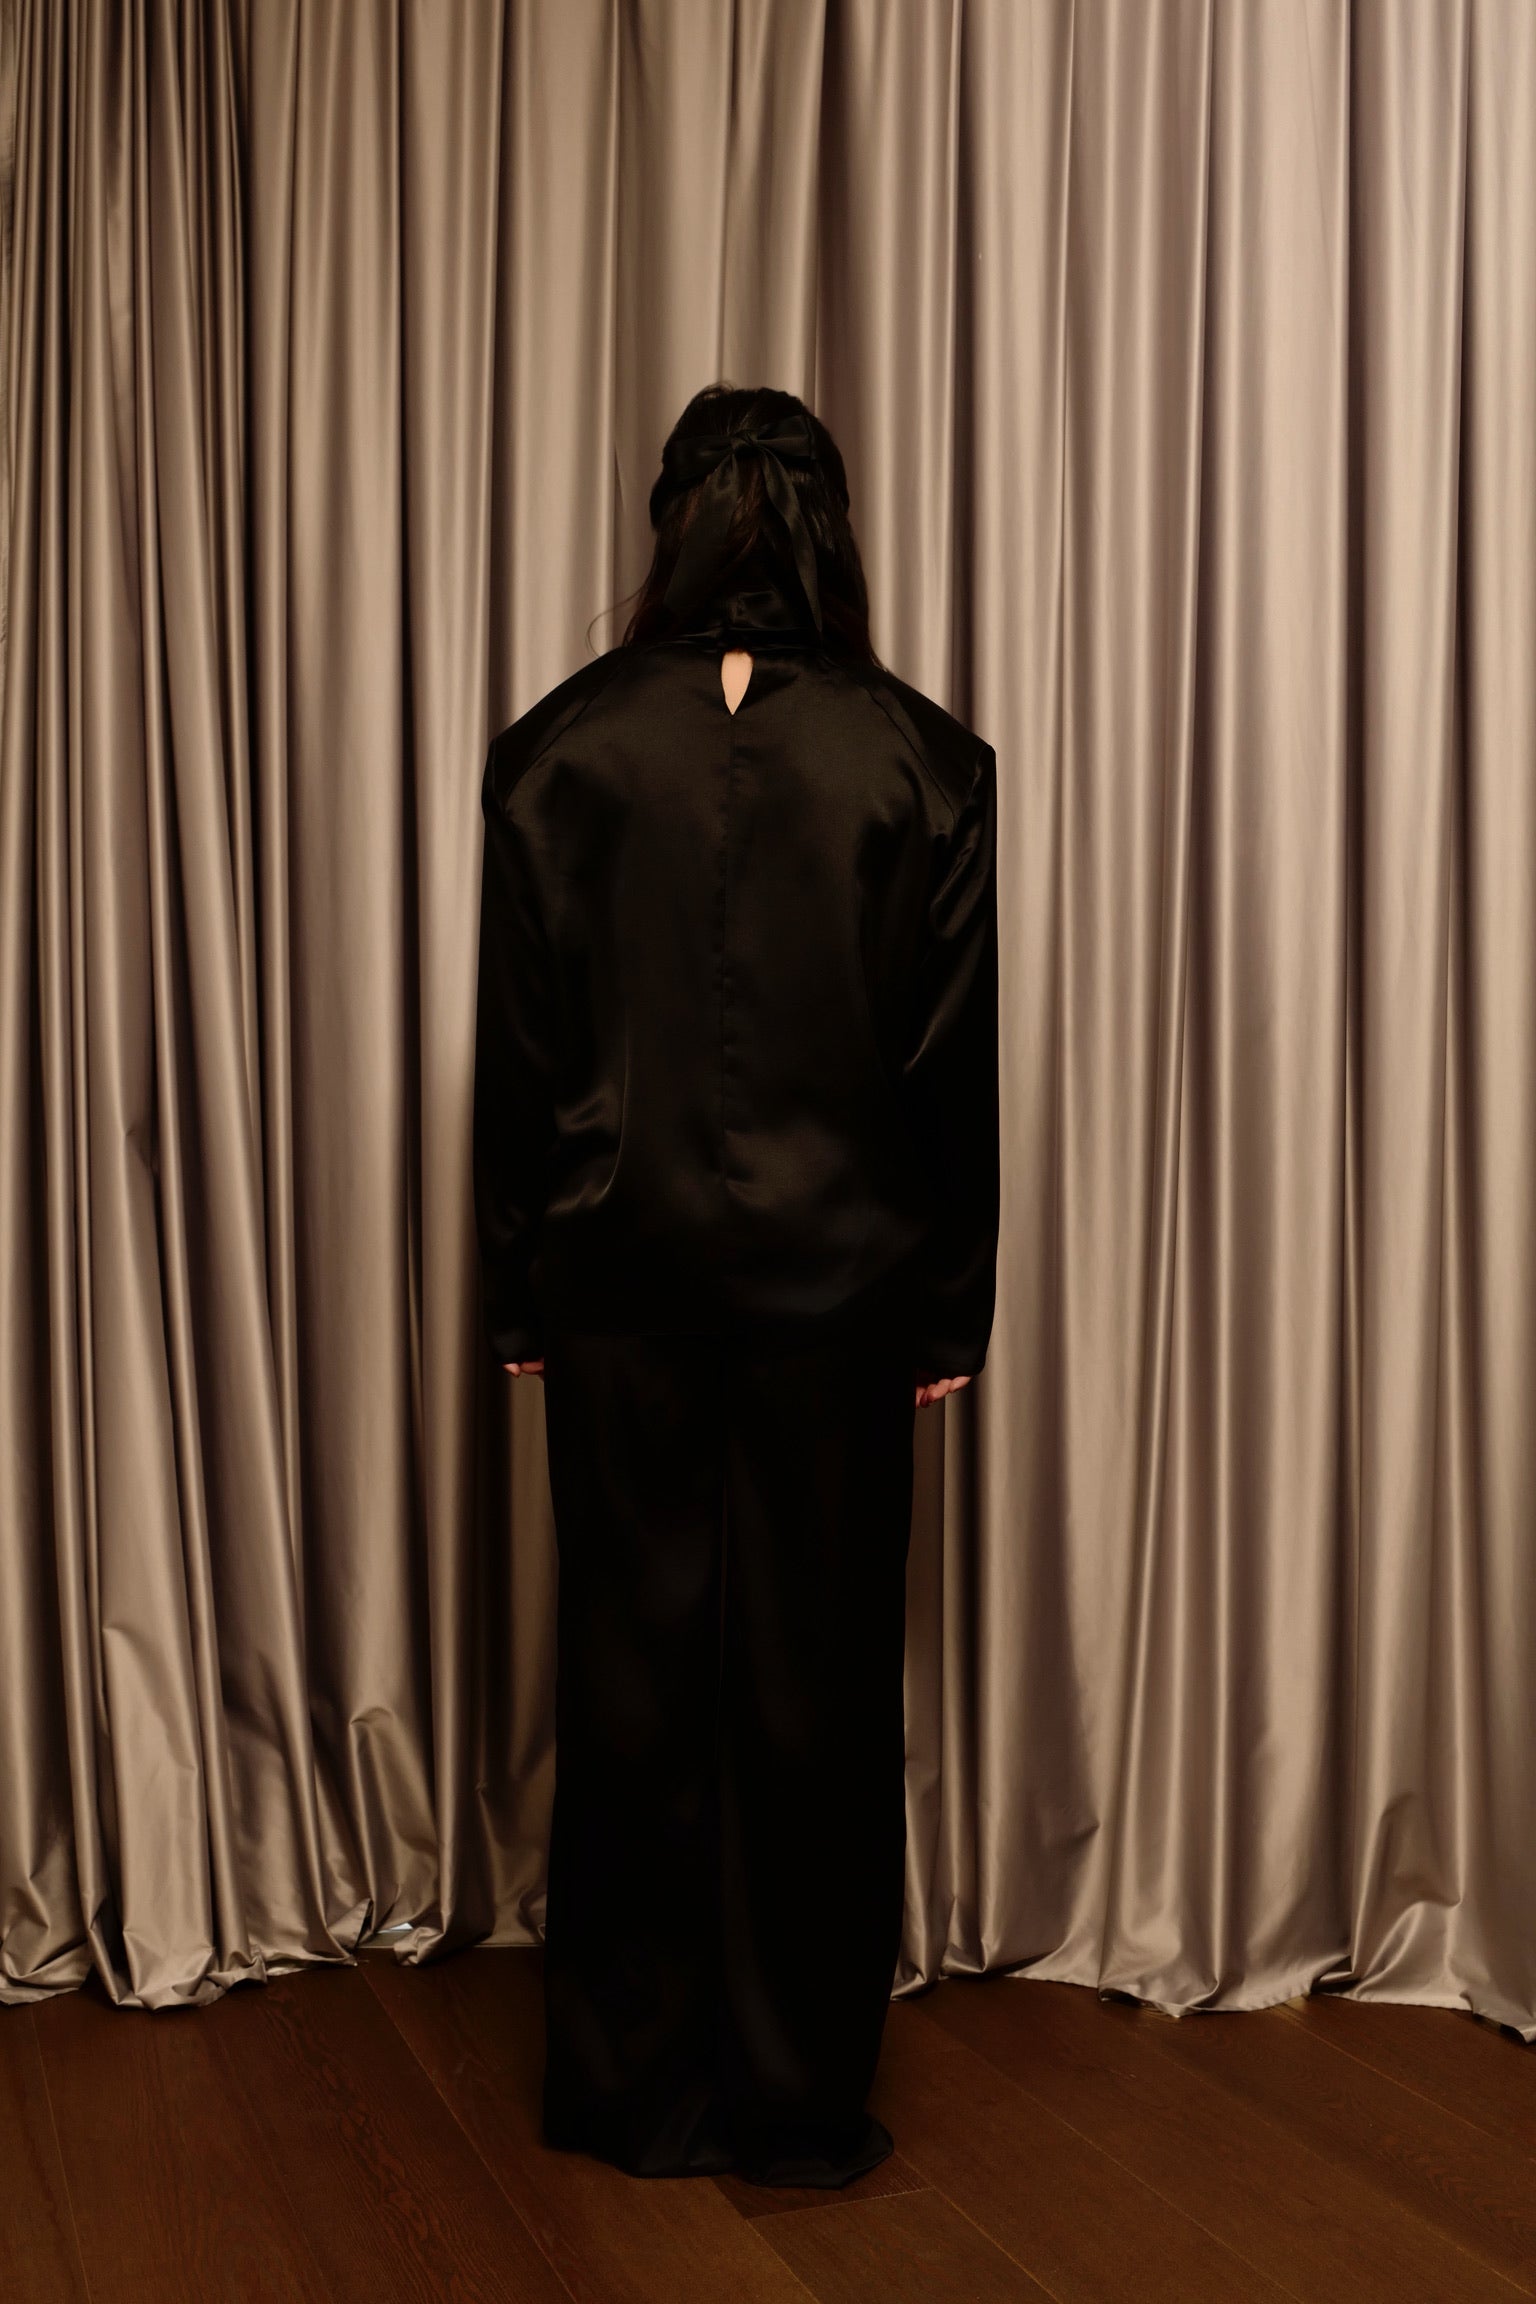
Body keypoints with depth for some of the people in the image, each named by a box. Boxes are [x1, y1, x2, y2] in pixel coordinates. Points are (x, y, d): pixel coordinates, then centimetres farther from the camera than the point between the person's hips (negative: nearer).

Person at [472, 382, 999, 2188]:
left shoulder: (558, 752, -1)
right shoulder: (920, 761, -3)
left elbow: (519, 1051, 0)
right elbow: (955, 1061, -1)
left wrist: (523, 1294, 8)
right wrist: (951, 1311, 7)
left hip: (621, 1282, 1)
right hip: (834, 1282, -1)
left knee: (631, 1674, 11)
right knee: (818, 1683, 8)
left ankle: (636, 2089, 24)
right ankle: (800, 2104, 20)